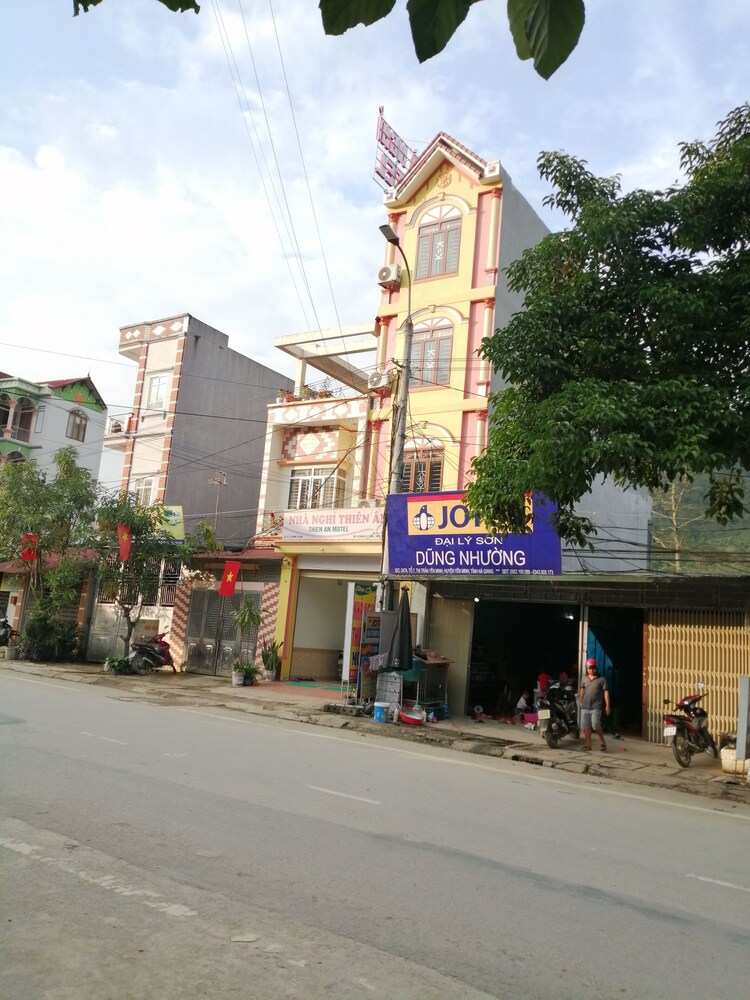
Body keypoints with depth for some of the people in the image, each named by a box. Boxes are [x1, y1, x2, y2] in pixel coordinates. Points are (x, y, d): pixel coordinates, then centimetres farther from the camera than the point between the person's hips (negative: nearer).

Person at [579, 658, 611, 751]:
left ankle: (602, 741, 9)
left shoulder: (601, 679, -3)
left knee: (595, 725, -14)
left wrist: (608, 705, -10)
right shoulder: (584, 679, 11)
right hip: (585, 707, 5)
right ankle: (588, 744, 14)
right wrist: (581, 702, 25)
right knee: (586, 727, 5)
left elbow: (606, 692, -5)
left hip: (596, 706, -5)